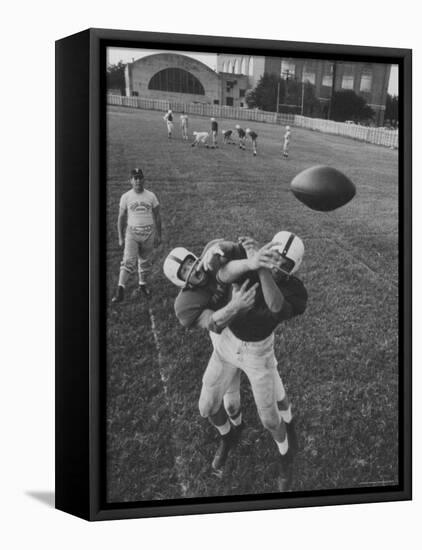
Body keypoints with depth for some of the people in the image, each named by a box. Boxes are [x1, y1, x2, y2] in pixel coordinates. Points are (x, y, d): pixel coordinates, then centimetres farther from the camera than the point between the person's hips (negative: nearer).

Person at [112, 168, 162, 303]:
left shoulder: (151, 196, 3)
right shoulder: (126, 197, 1)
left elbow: (157, 216, 9)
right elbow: (121, 217, 6)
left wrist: (159, 235, 8)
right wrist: (120, 237, 4)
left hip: (149, 233, 2)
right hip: (132, 232, -2)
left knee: (145, 261, 11)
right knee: (128, 261, -13)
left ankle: (142, 285, 28)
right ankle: (120, 289, -15)